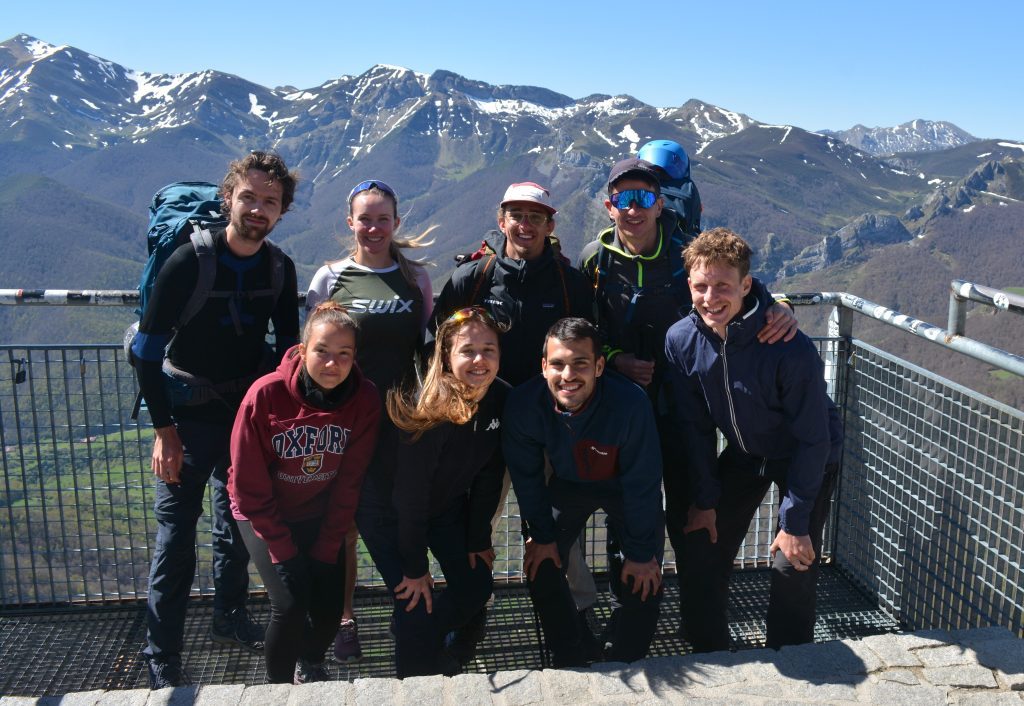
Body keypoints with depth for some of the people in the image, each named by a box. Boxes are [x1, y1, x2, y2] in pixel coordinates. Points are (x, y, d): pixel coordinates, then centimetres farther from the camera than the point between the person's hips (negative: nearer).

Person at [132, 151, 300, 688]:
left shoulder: (280, 269, -4)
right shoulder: (188, 262, -17)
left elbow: (288, 344, 8)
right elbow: (147, 349, -13)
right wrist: (163, 428, -14)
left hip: (249, 407, 4)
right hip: (189, 410, -4)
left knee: (238, 522, 15)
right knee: (176, 533, -3)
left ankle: (230, 617, 35)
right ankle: (161, 658, 10)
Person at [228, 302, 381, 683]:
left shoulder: (365, 400, -20)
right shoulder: (265, 395, -27)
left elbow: (349, 483, -10)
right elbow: (249, 486, -18)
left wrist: (327, 549, -9)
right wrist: (284, 549, -15)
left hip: (320, 514, 3)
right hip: (265, 514, -2)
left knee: (330, 606, -2)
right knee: (291, 604, -15)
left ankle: (310, 665, 33)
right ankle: (279, 686, 14)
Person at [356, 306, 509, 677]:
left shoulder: (501, 399, -16)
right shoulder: (429, 412, -34)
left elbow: (489, 475, -5)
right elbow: (410, 495, -27)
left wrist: (478, 539, 2)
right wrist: (415, 568, -19)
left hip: (448, 505, 6)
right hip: (388, 510, -6)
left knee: (476, 585, 8)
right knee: (416, 602, -9)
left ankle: (431, 645, 37)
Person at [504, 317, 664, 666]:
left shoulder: (631, 402, -39)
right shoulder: (523, 404, -30)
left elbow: (641, 483, -24)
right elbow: (526, 476, -12)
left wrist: (640, 552, -16)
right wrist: (543, 536, -4)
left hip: (625, 489, -2)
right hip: (569, 484, 2)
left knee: (646, 579, -8)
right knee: (540, 565, -1)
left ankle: (624, 666, 15)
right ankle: (571, 663, 17)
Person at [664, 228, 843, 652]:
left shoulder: (792, 350, -33)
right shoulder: (681, 341, -20)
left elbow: (813, 440, -24)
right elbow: (695, 426, -7)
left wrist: (795, 523, -20)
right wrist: (705, 500, -4)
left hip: (808, 459, -4)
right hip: (743, 453, 4)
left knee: (792, 567, -10)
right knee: (702, 553, 1)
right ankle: (707, 659, 23)